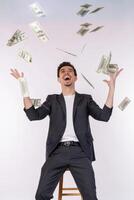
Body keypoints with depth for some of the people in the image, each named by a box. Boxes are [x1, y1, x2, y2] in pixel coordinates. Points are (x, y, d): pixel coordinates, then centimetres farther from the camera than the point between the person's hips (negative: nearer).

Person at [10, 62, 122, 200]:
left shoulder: (85, 99, 16)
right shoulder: (52, 99, 17)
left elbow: (104, 115, 3)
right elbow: (34, 115, 3)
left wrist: (112, 88, -1)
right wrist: (24, 90, -3)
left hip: (80, 152, 0)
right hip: (57, 152, 1)